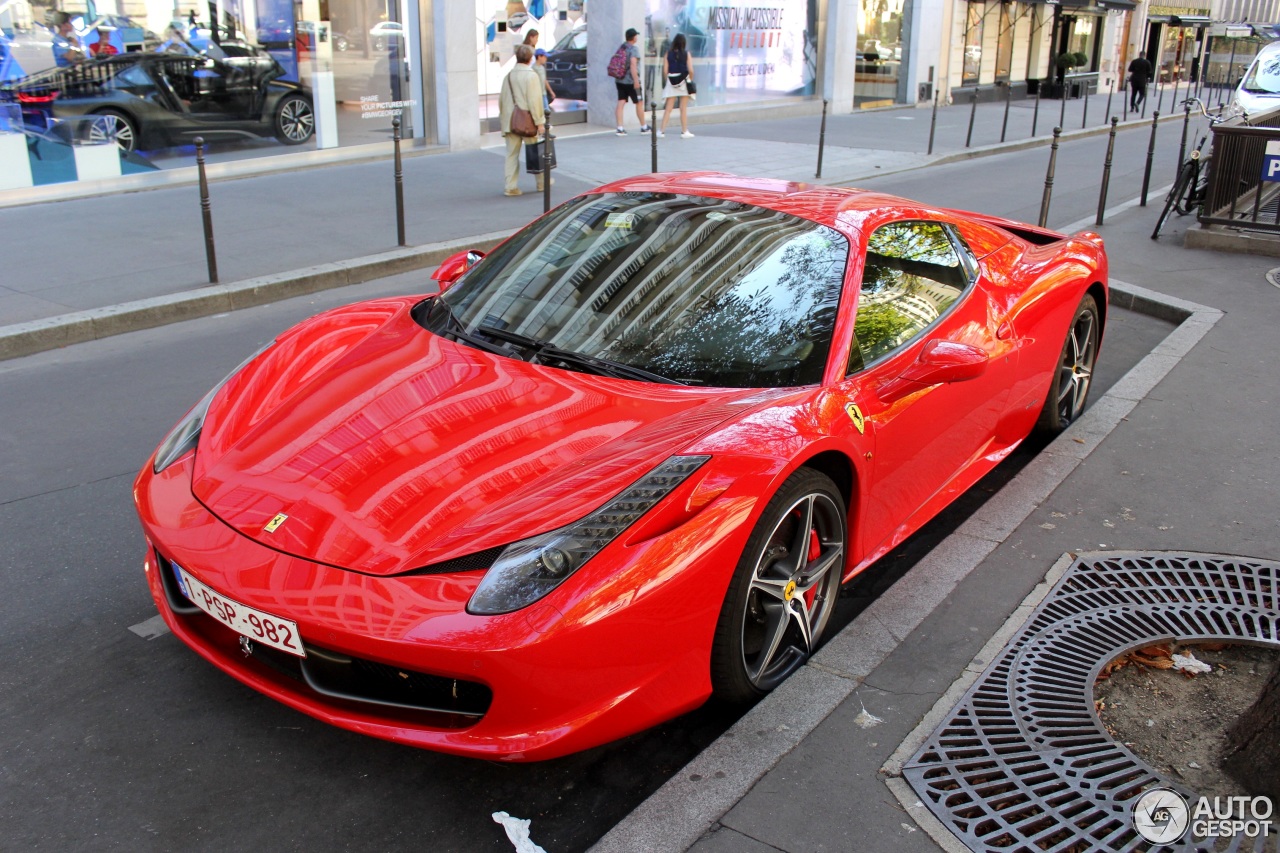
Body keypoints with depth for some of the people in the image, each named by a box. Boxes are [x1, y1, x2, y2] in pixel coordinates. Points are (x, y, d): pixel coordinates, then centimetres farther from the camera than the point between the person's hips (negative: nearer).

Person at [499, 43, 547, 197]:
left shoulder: (509, 75, 7)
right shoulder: (531, 75, -9)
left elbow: (502, 99, 9)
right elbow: (535, 100, -14)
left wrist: (503, 118, 18)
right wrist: (539, 122, -10)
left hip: (511, 121, 4)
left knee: (512, 154, 6)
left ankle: (511, 186, 0)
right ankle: (541, 182, 23)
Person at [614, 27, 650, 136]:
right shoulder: (634, 49, -12)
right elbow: (633, 65, -24)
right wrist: (636, 81, -25)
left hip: (620, 80, 6)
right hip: (631, 81, -6)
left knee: (621, 103, 2)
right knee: (639, 103, 7)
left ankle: (620, 128, -6)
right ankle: (643, 127, 17)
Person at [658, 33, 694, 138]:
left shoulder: (668, 54, 0)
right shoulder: (686, 53, -3)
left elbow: (665, 71, -4)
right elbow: (690, 70, -8)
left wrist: (667, 81, 9)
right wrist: (691, 80, 8)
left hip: (671, 82, 1)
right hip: (684, 82, -1)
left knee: (668, 109, 5)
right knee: (683, 109, 6)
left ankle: (662, 131, 2)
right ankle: (684, 132, 9)